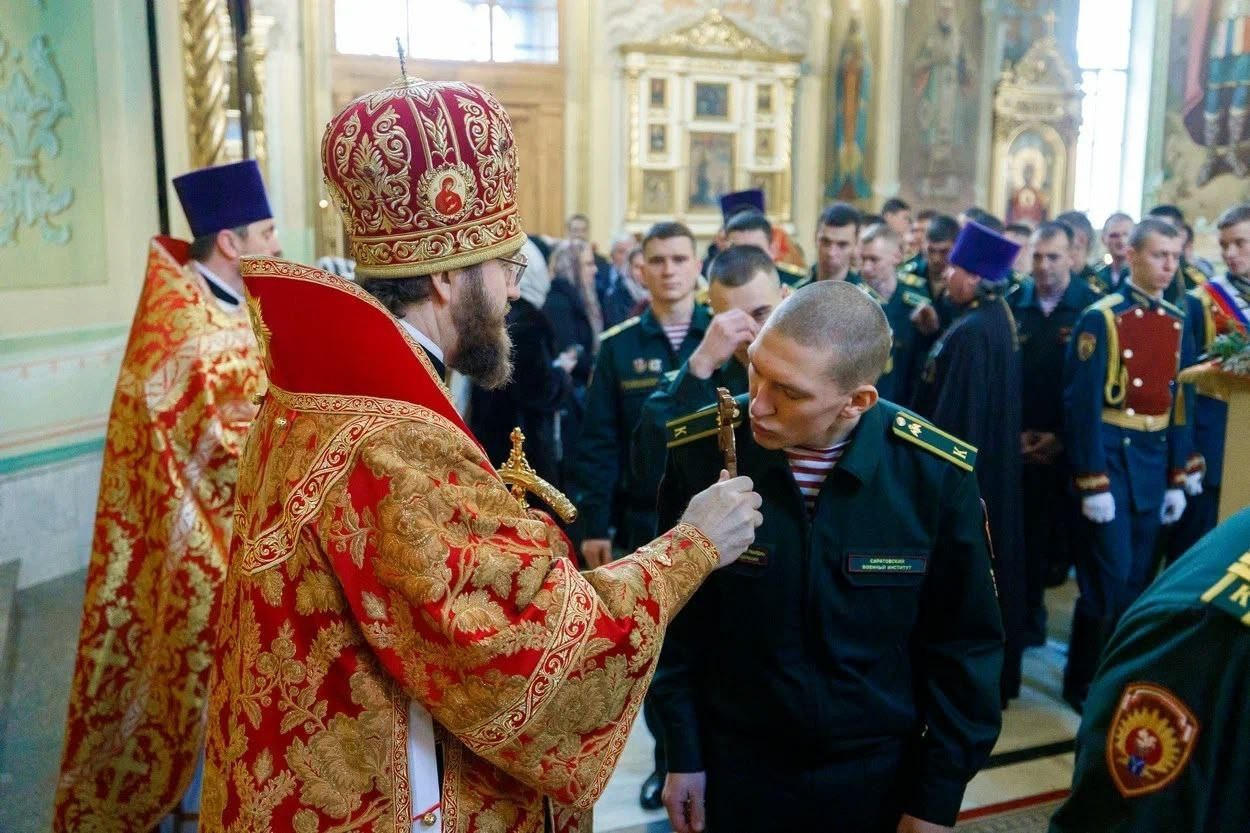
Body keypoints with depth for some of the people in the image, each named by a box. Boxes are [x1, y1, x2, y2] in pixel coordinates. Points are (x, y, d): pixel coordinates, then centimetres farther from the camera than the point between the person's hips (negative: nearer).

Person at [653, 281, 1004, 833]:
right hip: (736, 764, 1)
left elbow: (963, 646, -7)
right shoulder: (702, 451, -17)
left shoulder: (934, 472, -18)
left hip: (880, 771, 0)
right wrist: (683, 753, 0)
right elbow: (676, 619, -5)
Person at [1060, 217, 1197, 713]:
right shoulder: (1101, 318, -10)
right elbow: (1082, 404, -15)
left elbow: (1180, 403, 12)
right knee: (1108, 577, -4)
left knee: (1139, 577, 13)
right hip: (1111, 457, -6)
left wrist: (1177, 478, 10)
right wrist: (1093, 483, -18)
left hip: (1154, 462, 6)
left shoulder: (1177, 323, 10)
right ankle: (1083, 682, 11)